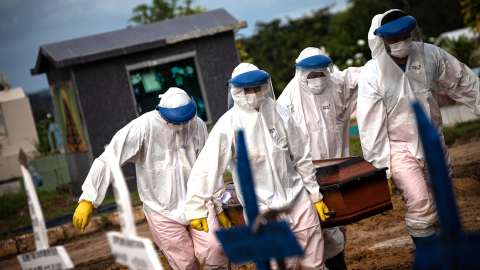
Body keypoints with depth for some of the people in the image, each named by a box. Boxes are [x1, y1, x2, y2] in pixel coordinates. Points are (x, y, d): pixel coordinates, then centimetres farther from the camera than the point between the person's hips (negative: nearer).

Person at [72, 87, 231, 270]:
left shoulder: (197, 126, -4)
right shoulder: (144, 127, -18)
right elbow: (108, 160, -19)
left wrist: (218, 207, 13)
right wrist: (88, 200, -26)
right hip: (163, 211, -2)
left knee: (213, 251, -18)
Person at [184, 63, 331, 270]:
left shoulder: (279, 114, 0)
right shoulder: (228, 125, -11)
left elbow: (301, 158, 8)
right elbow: (207, 167, -10)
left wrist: (315, 195, 11)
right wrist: (195, 208, -10)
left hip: (298, 199, 3)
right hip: (263, 209, -3)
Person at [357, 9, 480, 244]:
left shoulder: (430, 55, -7)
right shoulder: (371, 74, -17)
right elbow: (371, 126, -15)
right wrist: (381, 168, -14)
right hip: (399, 149, -4)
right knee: (420, 204, -17)